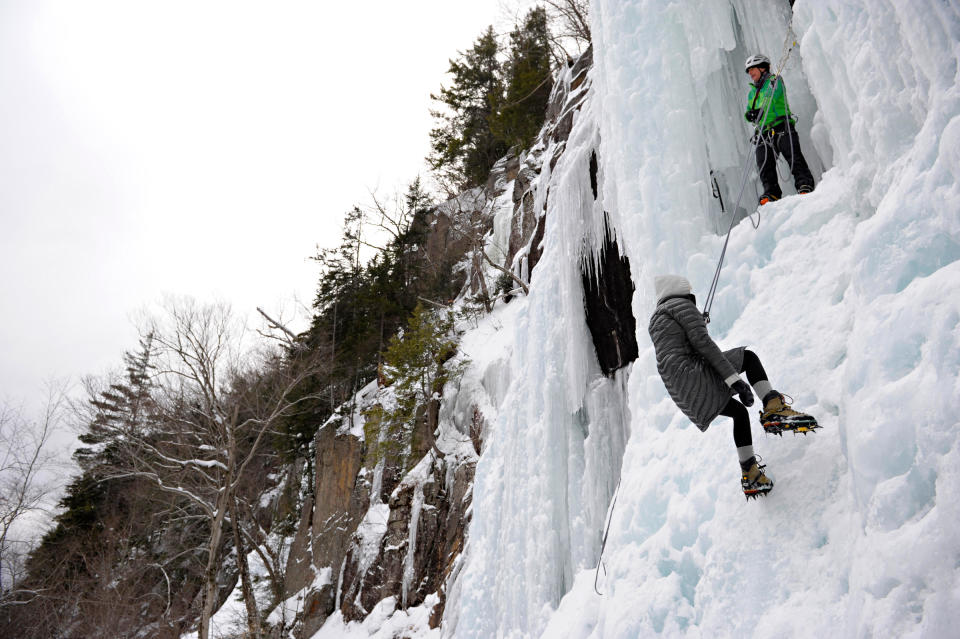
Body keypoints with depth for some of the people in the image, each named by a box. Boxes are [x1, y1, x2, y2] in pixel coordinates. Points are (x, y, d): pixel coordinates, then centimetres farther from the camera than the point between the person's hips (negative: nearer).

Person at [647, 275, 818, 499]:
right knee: (748, 357, 5)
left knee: (740, 411, 22)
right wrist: (734, 379, -14)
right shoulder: (681, 304, 0)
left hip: (680, 394, 8)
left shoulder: (655, 321, 25)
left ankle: (750, 473, 24)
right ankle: (773, 408, -11)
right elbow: (702, 342, -11)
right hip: (692, 375, -8)